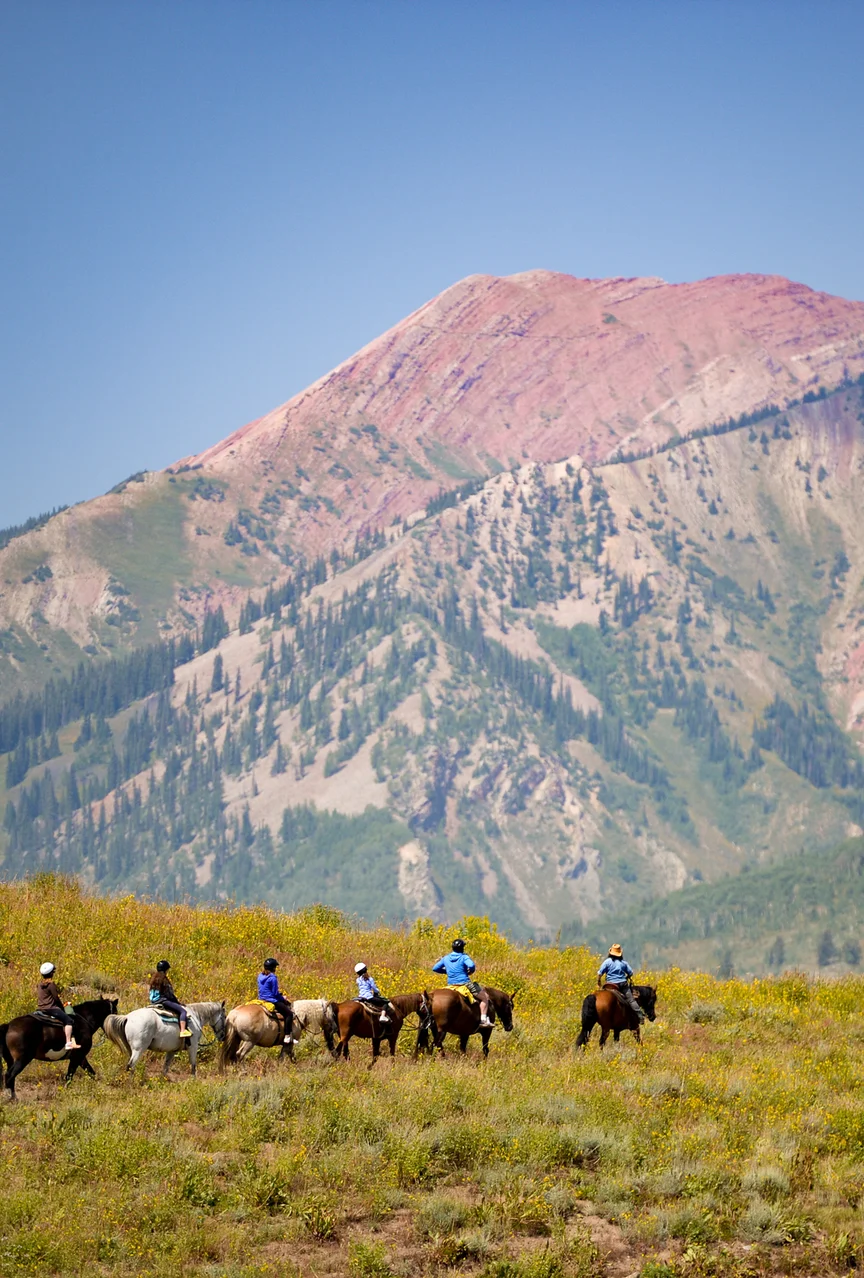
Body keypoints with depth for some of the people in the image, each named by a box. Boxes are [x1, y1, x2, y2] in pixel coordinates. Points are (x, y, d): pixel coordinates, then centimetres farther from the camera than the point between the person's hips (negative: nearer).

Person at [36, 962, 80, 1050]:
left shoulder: (39, 985, 14)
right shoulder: (51, 984, -11)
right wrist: (63, 1008, 6)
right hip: (51, 1008, -9)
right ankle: (68, 1043, -26)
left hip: (40, 1009, 9)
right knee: (69, 1020, -14)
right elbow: (56, 998, -10)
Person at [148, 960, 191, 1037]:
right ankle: (183, 1031, -30)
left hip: (154, 1001, 10)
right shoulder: (163, 979, -13)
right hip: (162, 1001, -10)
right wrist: (177, 1002, 2)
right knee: (182, 1011, -15)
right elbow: (169, 994, -12)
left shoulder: (154, 978, 12)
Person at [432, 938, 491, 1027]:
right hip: (464, 984, -6)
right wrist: (470, 972, -5)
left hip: (451, 985, 6)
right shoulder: (464, 957, -9)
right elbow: (471, 966, -27)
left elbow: (435, 968, 14)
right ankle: (483, 1019, -8)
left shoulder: (446, 958, 8)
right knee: (485, 997, 4)